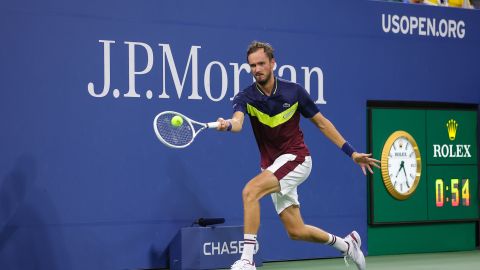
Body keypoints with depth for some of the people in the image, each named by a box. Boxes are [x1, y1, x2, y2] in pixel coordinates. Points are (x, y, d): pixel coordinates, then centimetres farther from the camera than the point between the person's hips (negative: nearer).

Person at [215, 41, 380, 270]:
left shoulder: (293, 91, -7)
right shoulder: (245, 97, -6)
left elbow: (321, 122, 3)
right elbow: (238, 121, -28)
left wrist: (351, 152, 2)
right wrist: (228, 124, -54)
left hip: (295, 158, -4)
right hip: (271, 165, 4)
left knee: (250, 191, -28)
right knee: (296, 231, 6)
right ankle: (346, 244, 31)